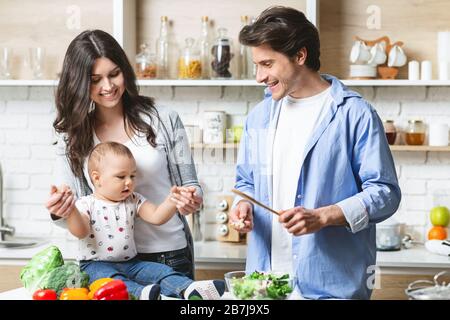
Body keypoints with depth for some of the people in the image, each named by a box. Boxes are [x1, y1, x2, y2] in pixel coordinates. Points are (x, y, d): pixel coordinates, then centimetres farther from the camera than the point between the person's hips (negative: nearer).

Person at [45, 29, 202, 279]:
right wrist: (59, 212, -21)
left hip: (169, 256, -1)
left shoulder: (164, 120, -3)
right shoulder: (71, 137, 2)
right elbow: (73, 217, 2)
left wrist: (192, 200, -19)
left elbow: (189, 184, 3)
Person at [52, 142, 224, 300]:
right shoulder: (87, 204, -1)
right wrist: (70, 209, -28)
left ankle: (190, 288, -41)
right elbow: (80, 232, -14)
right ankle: (140, 292, -64)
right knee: (109, 276, -37)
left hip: (130, 263, 5)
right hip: (97, 265, -5)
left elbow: (156, 217, 2)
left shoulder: (133, 201, 12)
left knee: (160, 270, -17)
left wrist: (171, 201, -13)